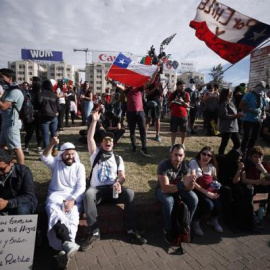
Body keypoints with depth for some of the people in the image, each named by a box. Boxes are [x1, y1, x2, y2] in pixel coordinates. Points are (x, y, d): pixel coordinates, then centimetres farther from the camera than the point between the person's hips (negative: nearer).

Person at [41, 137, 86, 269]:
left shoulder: (79, 166, 12)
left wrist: (72, 200, -16)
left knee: (72, 214, -32)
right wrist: (51, 144, -22)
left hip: (74, 196, 0)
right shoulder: (56, 163, 17)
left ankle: (64, 249, -43)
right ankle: (68, 243, -54)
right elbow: (45, 158, -6)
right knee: (54, 210, -35)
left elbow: (81, 187, 2)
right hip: (56, 194, 0)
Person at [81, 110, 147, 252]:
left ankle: (131, 230, -20)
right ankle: (94, 232, -26)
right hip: (97, 189, 0)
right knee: (88, 194, -35)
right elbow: (89, 138, 5)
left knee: (129, 193, -29)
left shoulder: (118, 158, 20)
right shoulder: (96, 154, 18)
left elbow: (122, 176, 6)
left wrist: (118, 183, -18)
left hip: (113, 189, 1)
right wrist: (94, 121, -2)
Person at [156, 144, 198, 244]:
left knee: (194, 199, -21)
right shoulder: (163, 165, -30)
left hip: (178, 188, 4)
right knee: (168, 201, -36)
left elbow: (188, 188, -19)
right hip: (163, 189, -4)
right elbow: (165, 188, -36)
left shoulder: (185, 164, -16)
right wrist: (183, 185, -49)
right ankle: (169, 230, -10)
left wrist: (191, 184, -45)